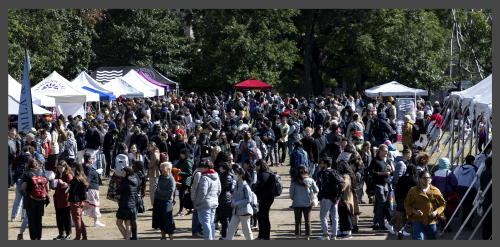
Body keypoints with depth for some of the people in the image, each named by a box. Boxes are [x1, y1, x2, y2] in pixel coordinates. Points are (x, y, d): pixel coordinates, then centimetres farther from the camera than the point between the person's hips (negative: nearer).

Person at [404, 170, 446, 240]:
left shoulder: (435, 191, 4)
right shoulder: (413, 190, 1)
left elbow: (442, 204, 12)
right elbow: (407, 204, 6)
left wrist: (437, 212, -8)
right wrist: (414, 211, -13)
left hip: (431, 222, 2)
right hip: (417, 221, -2)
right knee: (418, 239, -17)